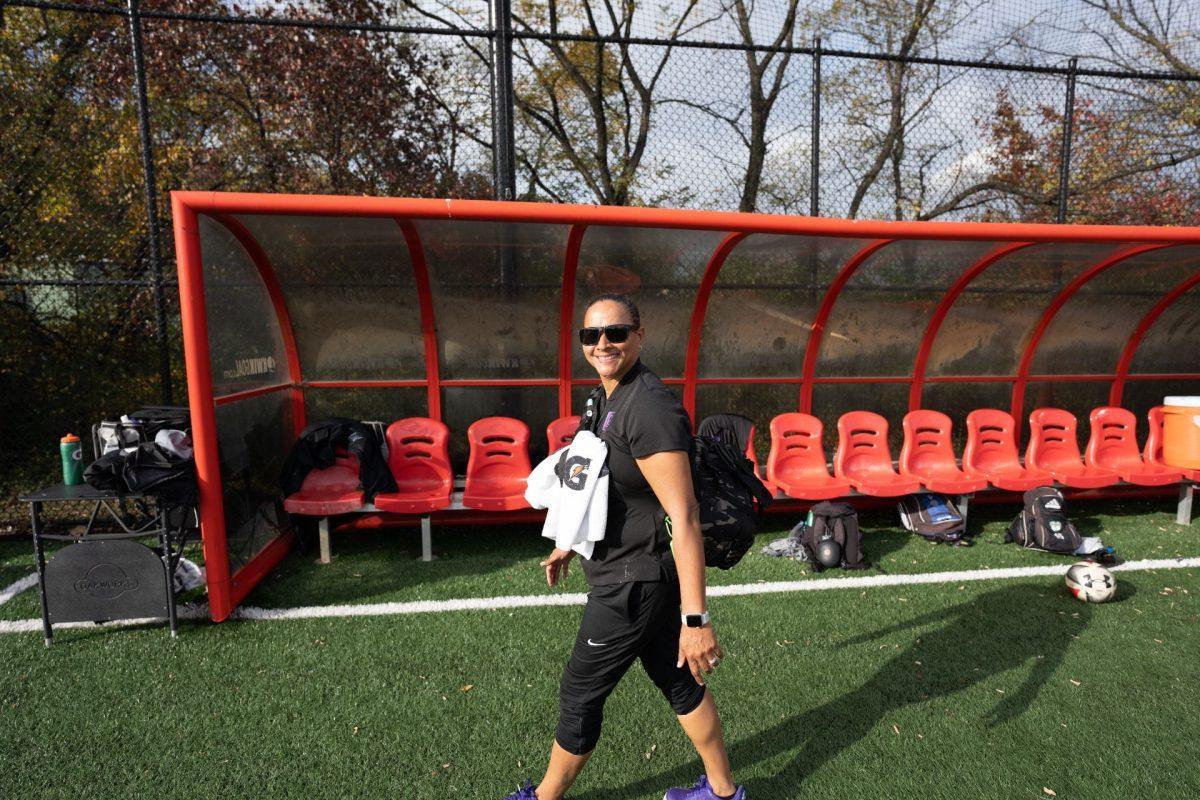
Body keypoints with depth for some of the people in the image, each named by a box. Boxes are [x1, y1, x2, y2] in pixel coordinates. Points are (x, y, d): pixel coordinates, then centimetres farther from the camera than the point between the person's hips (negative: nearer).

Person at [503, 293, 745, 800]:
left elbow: (684, 518, -28)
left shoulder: (650, 408, -25)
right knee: (680, 683, 22)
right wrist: (570, 545, 26)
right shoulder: (604, 399, 6)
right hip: (635, 573, 9)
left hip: (633, 582, -9)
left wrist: (695, 618, -28)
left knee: (580, 695, 10)